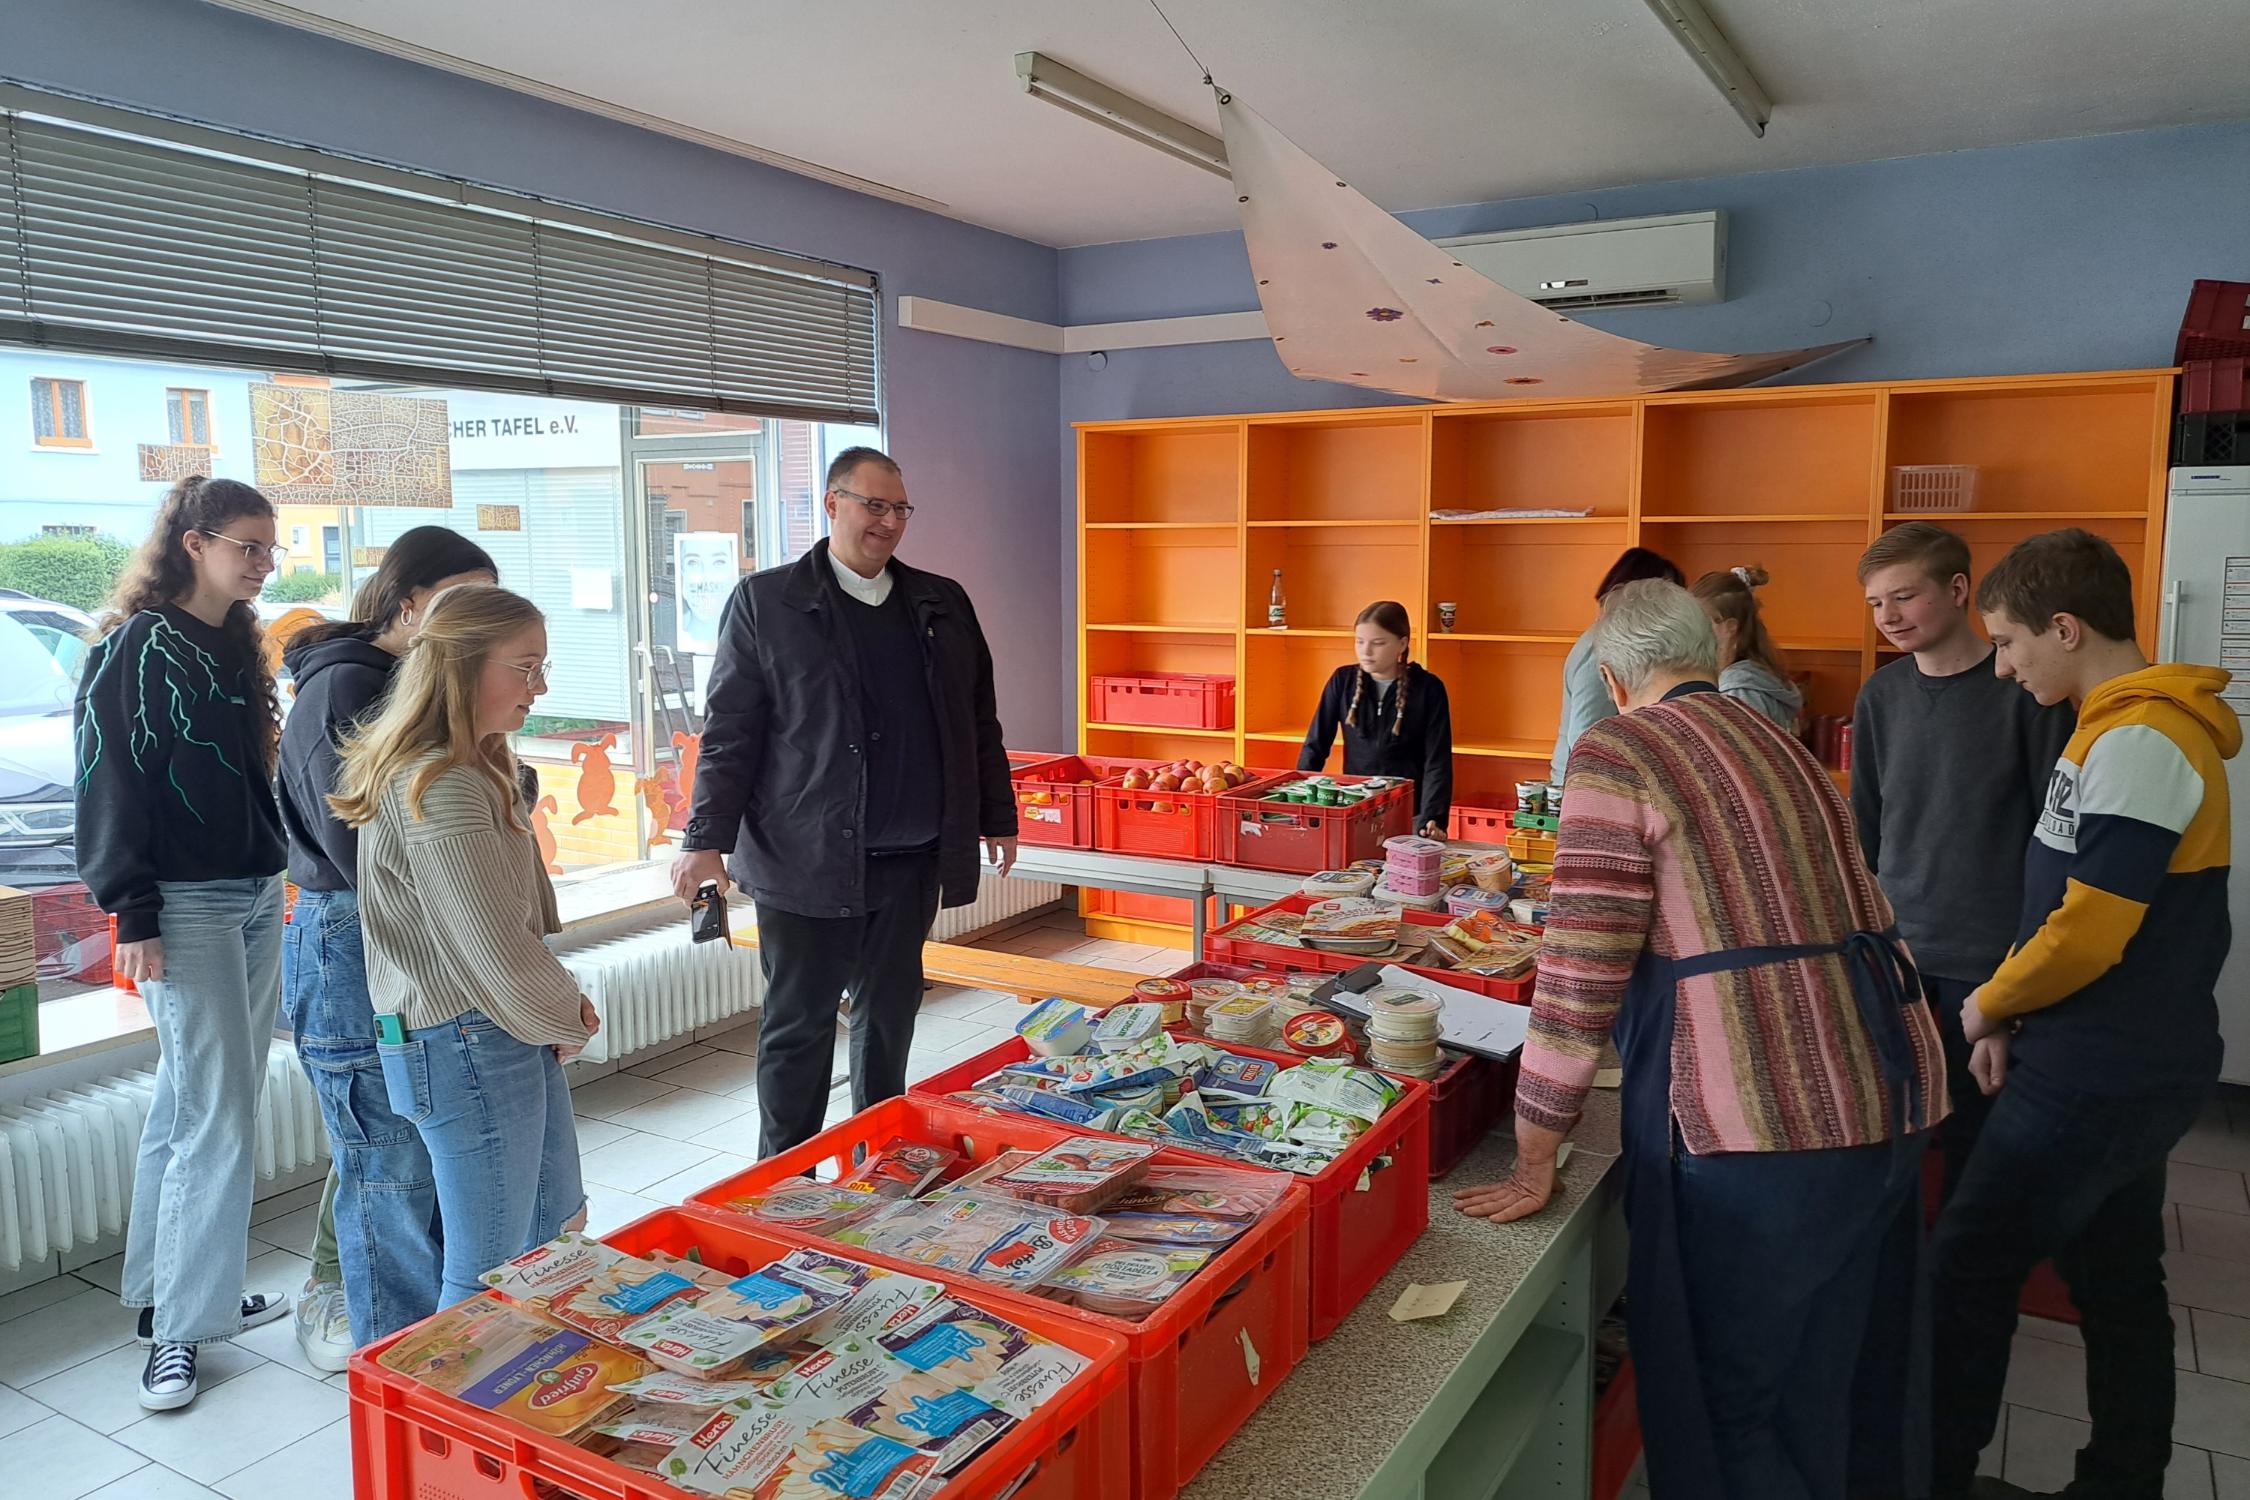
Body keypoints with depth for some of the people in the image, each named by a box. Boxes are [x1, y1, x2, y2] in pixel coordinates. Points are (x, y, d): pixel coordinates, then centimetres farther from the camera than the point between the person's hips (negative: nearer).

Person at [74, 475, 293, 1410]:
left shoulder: (235, 646, 14)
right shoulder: (138, 648, -9)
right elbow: (110, 785, -12)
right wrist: (134, 916, -16)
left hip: (257, 901, 8)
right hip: (186, 910, -8)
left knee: (194, 1109, 14)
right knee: (216, 1121, -6)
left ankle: (178, 1291, 26)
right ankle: (177, 1330, 6)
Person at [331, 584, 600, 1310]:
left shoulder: (476, 769, 10)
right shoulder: (441, 790, -23)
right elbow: (497, 950, -23)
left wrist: (559, 1008, 2)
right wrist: (569, 1017, -6)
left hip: (515, 1033, 10)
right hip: (466, 1046, -10)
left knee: (556, 1225, 22)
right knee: (490, 1275, 4)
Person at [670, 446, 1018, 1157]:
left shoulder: (942, 603, 10)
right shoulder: (765, 601, -1)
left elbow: (977, 720, 16)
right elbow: (729, 731, -4)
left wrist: (998, 818, 15)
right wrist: (707, 839, -10)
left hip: (911, 859, 4)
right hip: (806, 860, -4)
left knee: (889, 1017, 14)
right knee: (798, 1027, 6)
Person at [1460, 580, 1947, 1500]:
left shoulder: (1618, 755, -9)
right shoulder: (1781, 744, 15)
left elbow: (1581, 975, -14)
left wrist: (1533, 1163, -7)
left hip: (1760, 1122, -8)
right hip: (1885, 1098, 8)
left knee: (1726, 1400, 9)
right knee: (1836, 1379, 24)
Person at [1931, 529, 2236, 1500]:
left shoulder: (2137, 743, -20)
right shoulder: (2124, 729, 11)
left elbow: (2087, 930, -24)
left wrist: (1989, 1004, -7)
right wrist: (2014, 1013, 9)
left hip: (2097, 1081, -9)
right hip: (2129, 1070, 9)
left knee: (1967, 1268, -1)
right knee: (2118, 1284, 18)